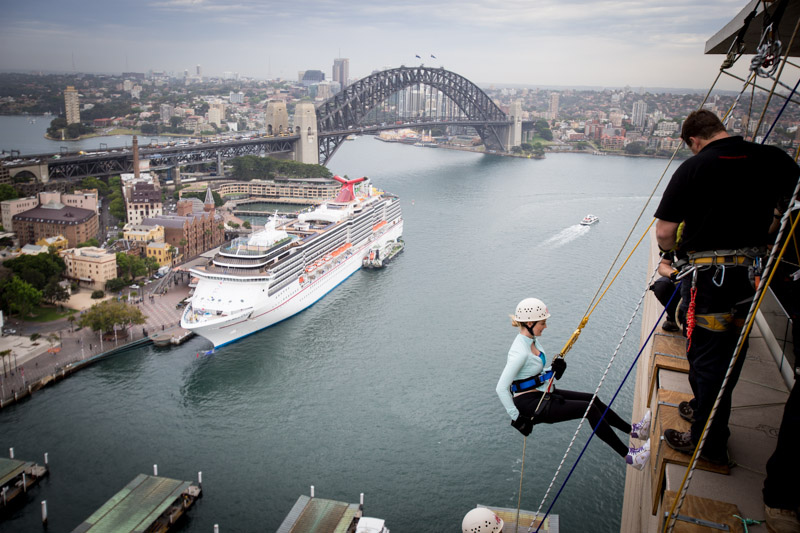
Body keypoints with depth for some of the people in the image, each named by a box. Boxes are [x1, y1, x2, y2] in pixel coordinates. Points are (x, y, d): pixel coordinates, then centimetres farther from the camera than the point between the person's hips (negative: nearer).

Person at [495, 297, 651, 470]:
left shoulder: (532, 340, 5)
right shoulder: (520, 351, -26)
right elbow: (501, 388, -28)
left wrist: (553, 370, -3)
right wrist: (516, 417, -23)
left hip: (541, 393, 10)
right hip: (529, 403, -10)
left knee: (593, 399, 7)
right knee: (589, 409, -13)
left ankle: (633, 430, 18)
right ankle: (629, 457, -7)